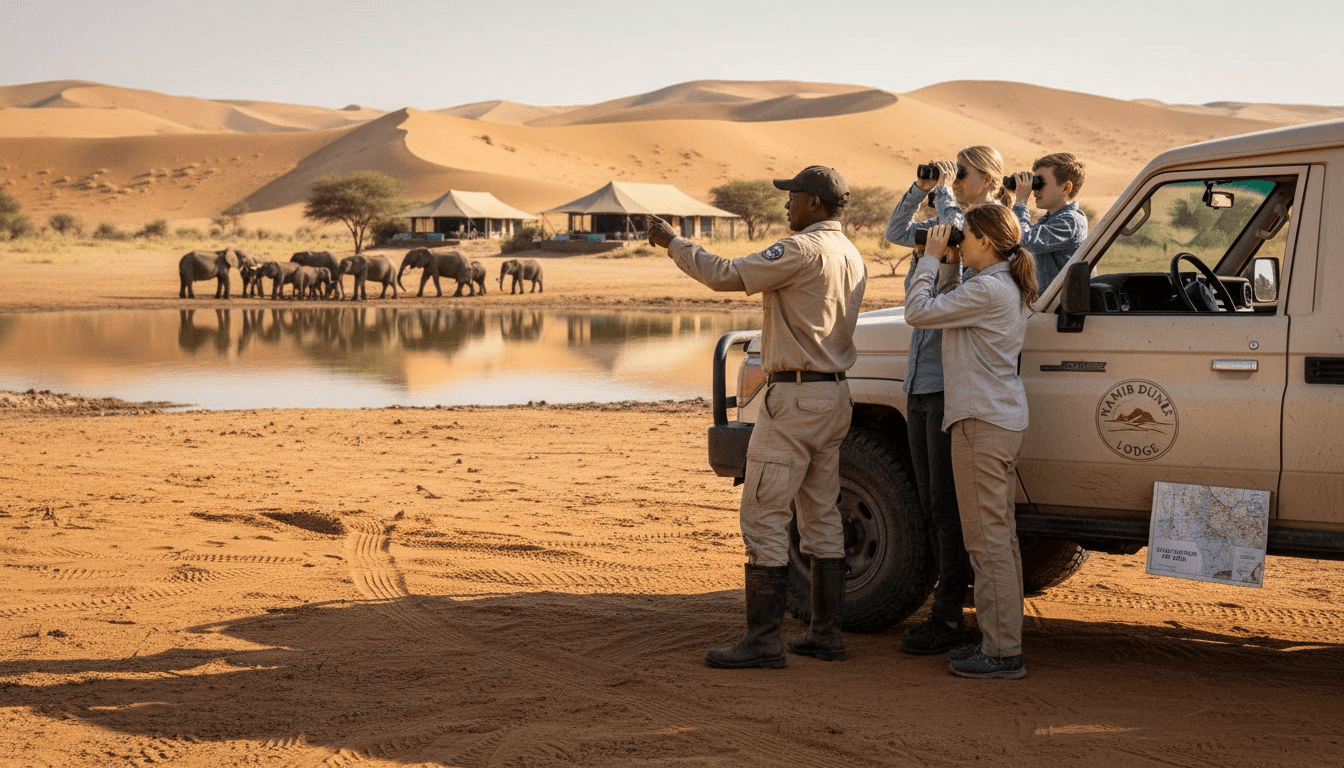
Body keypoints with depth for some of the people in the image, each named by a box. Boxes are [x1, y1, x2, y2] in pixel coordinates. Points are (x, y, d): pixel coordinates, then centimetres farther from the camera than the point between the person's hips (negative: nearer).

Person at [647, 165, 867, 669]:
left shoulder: (804, 249, -15)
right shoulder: (851, 256, 14)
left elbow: (725, 275, -16)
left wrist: (673, 243, -4)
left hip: (795, 396, -10)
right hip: (835, 395, 10)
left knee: (763, 517, -6)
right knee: (821, 516, 14)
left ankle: (763, 640, -7)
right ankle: (826, 633, 17)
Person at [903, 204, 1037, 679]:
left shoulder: (988, 290, -18)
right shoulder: (1008, 288, 13)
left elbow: (917, 312, -16)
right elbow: (948, 310, 22)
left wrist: (931, 258, -5)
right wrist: (947, 265, 11)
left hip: (983, 424, -10)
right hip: (1003, 421, 11)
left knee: (987, 540, -6)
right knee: (1000, 537, 15)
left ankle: (1002, 653, -3)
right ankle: (1002, 641, 22)